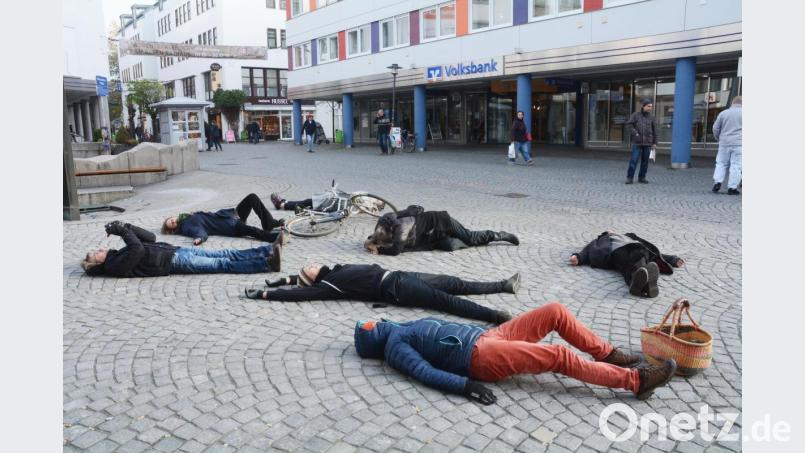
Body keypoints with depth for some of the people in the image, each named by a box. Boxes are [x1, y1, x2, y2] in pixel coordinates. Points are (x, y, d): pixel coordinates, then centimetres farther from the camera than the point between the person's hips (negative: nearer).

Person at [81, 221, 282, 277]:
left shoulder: (117, 255, 24)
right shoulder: (115, 266, -3)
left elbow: (150, 238, 21)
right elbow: (137, 249, -19)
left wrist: (126, 227, 10)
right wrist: (123, 231, -6)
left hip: (174, 250, 8)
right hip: (172, 262, -8)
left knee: (224, 254, -5)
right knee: (222, 264, -18)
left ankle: (268, 251, -12)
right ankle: (267, 264, -26)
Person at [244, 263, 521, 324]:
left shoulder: (335, 270, 21)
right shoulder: (326, 285, -1)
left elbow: (298, 282, 34)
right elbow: (298, 293, -6)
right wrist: (263, 294, -2)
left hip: (398, 276, 8)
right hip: (395, 290, -7)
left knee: (453, 283, 4)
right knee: (445, 300, -21)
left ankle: (503, 285, 7)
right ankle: (495, 316, -29)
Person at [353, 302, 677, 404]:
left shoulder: (407, 328, 25)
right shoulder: (394, 346, -2)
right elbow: (425, 371, -17)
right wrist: (466, 385, -30)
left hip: (487, 336, 9)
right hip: (481, 357, -9)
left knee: (556, 312, 0)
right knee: (560, 356, -20)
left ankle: (608, 355, 11)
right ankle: (636, 380, -13)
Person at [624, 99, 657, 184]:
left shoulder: (651, 117, 9)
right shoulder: (635, 115, 2)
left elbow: (654, 131, 10)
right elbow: (629, 125, -2)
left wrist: (654, 143, 7)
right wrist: (635, 133, -12)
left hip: (648, 143, 3)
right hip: (637, 142, -3)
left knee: (645, 161, 5)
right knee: (634, 160, -7)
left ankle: (642, 177, 14)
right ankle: (630, 178, -2)